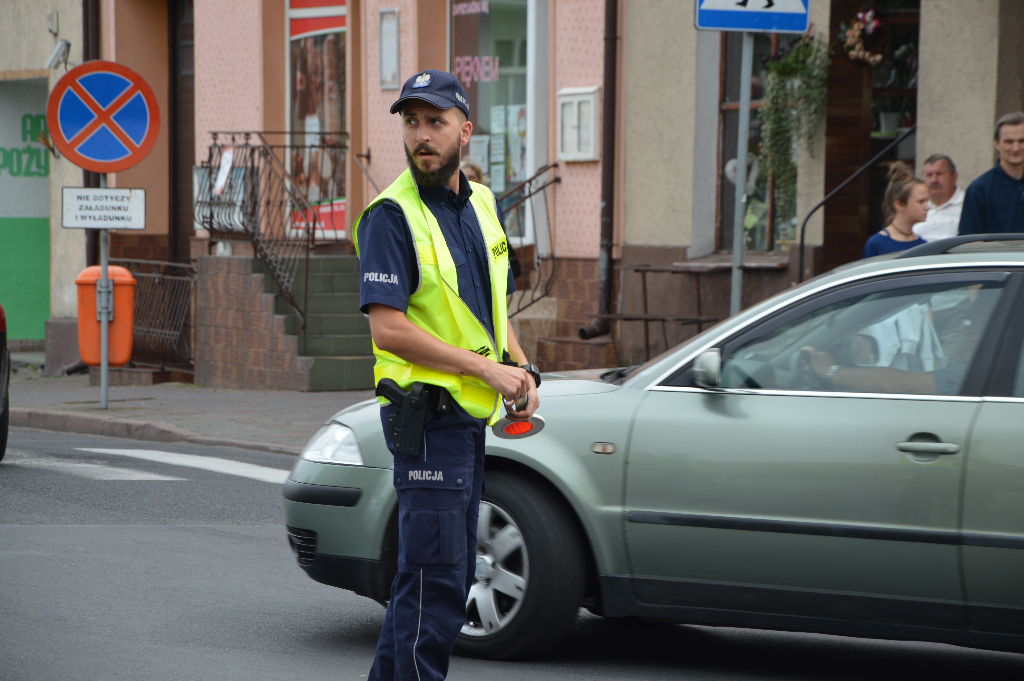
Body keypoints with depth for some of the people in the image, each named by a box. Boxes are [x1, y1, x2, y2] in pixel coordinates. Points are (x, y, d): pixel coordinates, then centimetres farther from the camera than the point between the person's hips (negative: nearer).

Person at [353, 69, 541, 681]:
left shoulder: (480, 203, 12)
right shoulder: (392, 216, -13)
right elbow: (389, 329, -20)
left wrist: (521, 369, 4)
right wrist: (488, 370, -18)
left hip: (472, 414, 8)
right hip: (427, 410, -8)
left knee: (452, 573, 15)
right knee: (436, 578, -7)